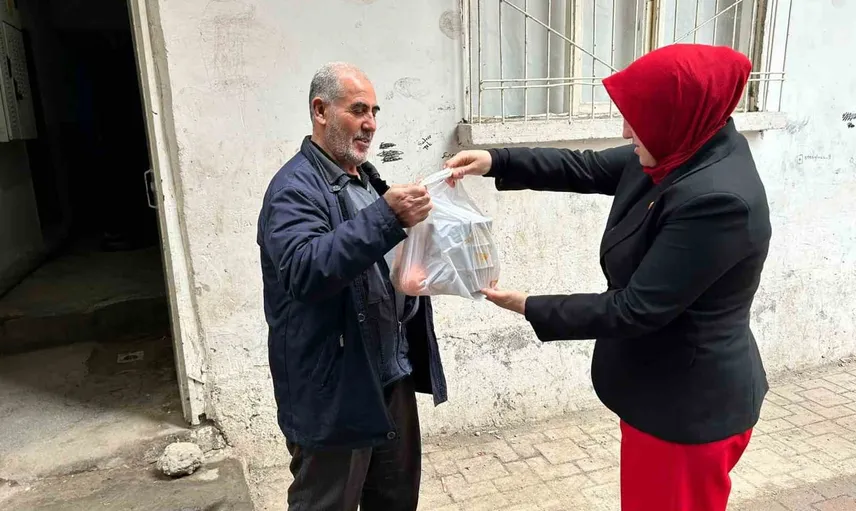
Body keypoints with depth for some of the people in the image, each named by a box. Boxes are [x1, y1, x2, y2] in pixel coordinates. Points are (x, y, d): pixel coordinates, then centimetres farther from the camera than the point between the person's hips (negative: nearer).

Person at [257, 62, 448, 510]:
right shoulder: (295, 188, -15)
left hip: (393, 375, 8)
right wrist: (387, 218, -37)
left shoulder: (367, 177, 12)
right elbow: (304, 270, -32)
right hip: (334, 391, -8)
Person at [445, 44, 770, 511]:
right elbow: (587, 168, 4)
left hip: (691, 406, -9)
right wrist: (495, 161, -6)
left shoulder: (719, 199, -31)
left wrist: (531, 308, -19)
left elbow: (636, 309, -28)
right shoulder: (680, 154, -4)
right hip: (664, 387, 9)